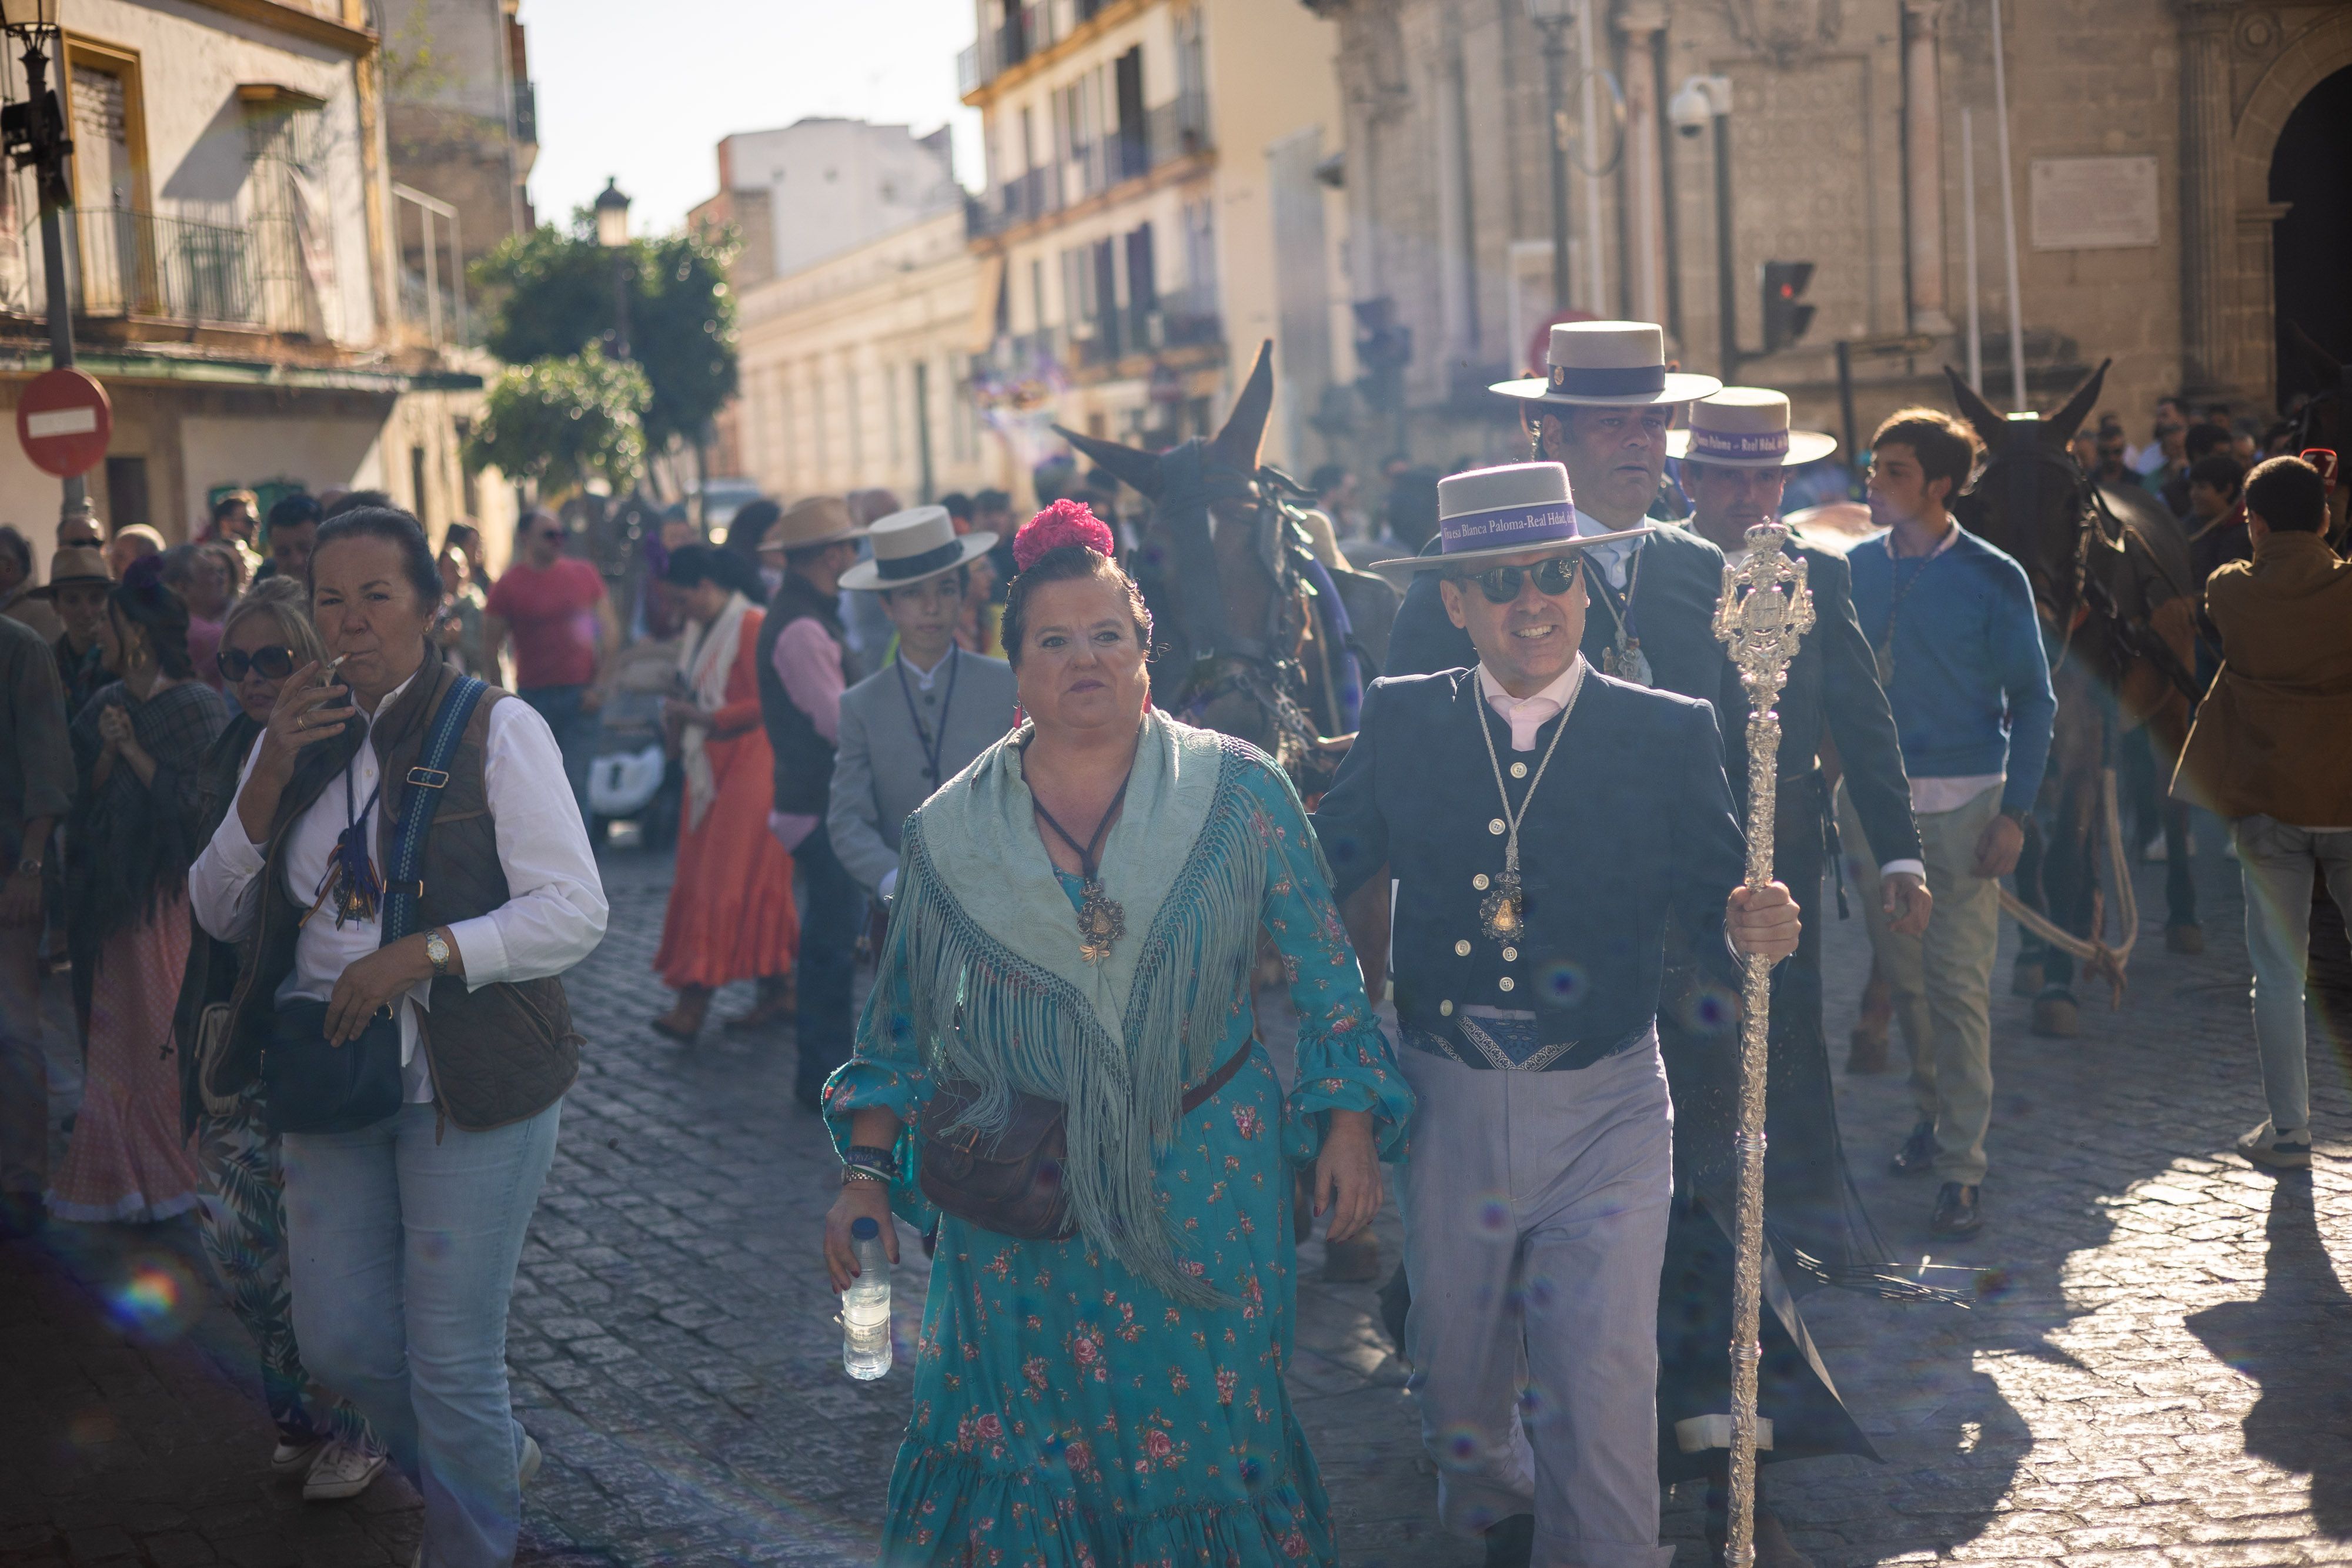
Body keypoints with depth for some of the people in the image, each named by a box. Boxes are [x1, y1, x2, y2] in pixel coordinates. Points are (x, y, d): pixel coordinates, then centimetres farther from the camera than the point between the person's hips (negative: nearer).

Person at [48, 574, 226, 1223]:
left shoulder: (196, 706, -8)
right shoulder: (106, 706, 12)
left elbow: (195, 798, -14)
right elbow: (85, 794, 8)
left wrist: (134, 750, -14)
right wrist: (108, 751, -9)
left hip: (173, 894, -6)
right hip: (116, 890, 6)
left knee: (170, 1028, -4)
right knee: (117, 1028, 8)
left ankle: (177, 1170, 4)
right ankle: (125, 1168, 16)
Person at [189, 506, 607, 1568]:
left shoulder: (495, 729, -8)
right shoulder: (299, 737, 8)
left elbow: (575, 911, -14)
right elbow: (221, 913, 5)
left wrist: (420, 954, -24)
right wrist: (270, 775, -9)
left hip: (471, 1084, -5)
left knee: (452, 1360, 0)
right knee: (340, 1344, 12)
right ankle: (493, 1462, 39)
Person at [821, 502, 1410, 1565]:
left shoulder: (1240, 794, -3)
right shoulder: (949, 835, 1)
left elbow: (1323, 971, 0)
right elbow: (901, 1026, 6)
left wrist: (1350, 1121, -6)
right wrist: (866, 1173, 1)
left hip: (1206, 1191, -1)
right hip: (1020, 1208, 1)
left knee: (1206, 1427, 9)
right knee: (1031, 1434, 9)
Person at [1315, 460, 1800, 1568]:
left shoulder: (1671, 736, -4)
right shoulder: (1403, 721, 0)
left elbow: (1707, 903, -6)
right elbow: (1323, 867, 5)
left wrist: (1749, 928, -27)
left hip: (1604, 1112, -2)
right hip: (1447, 1105, 2)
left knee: (1605, 1378, -8)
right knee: (1452, 1367, 19)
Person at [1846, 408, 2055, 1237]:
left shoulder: (1992, 579, -5)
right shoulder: (1856, 569, 5)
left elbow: (2032, 699, -2)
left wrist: (2014, 811, -9)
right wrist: (1843, 783, 1)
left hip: (1962, 804, -4)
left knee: (1957, 981, -7)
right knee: (1903, 973, 11)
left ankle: (1961, 1163, -2)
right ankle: (1936, 1111, 30)